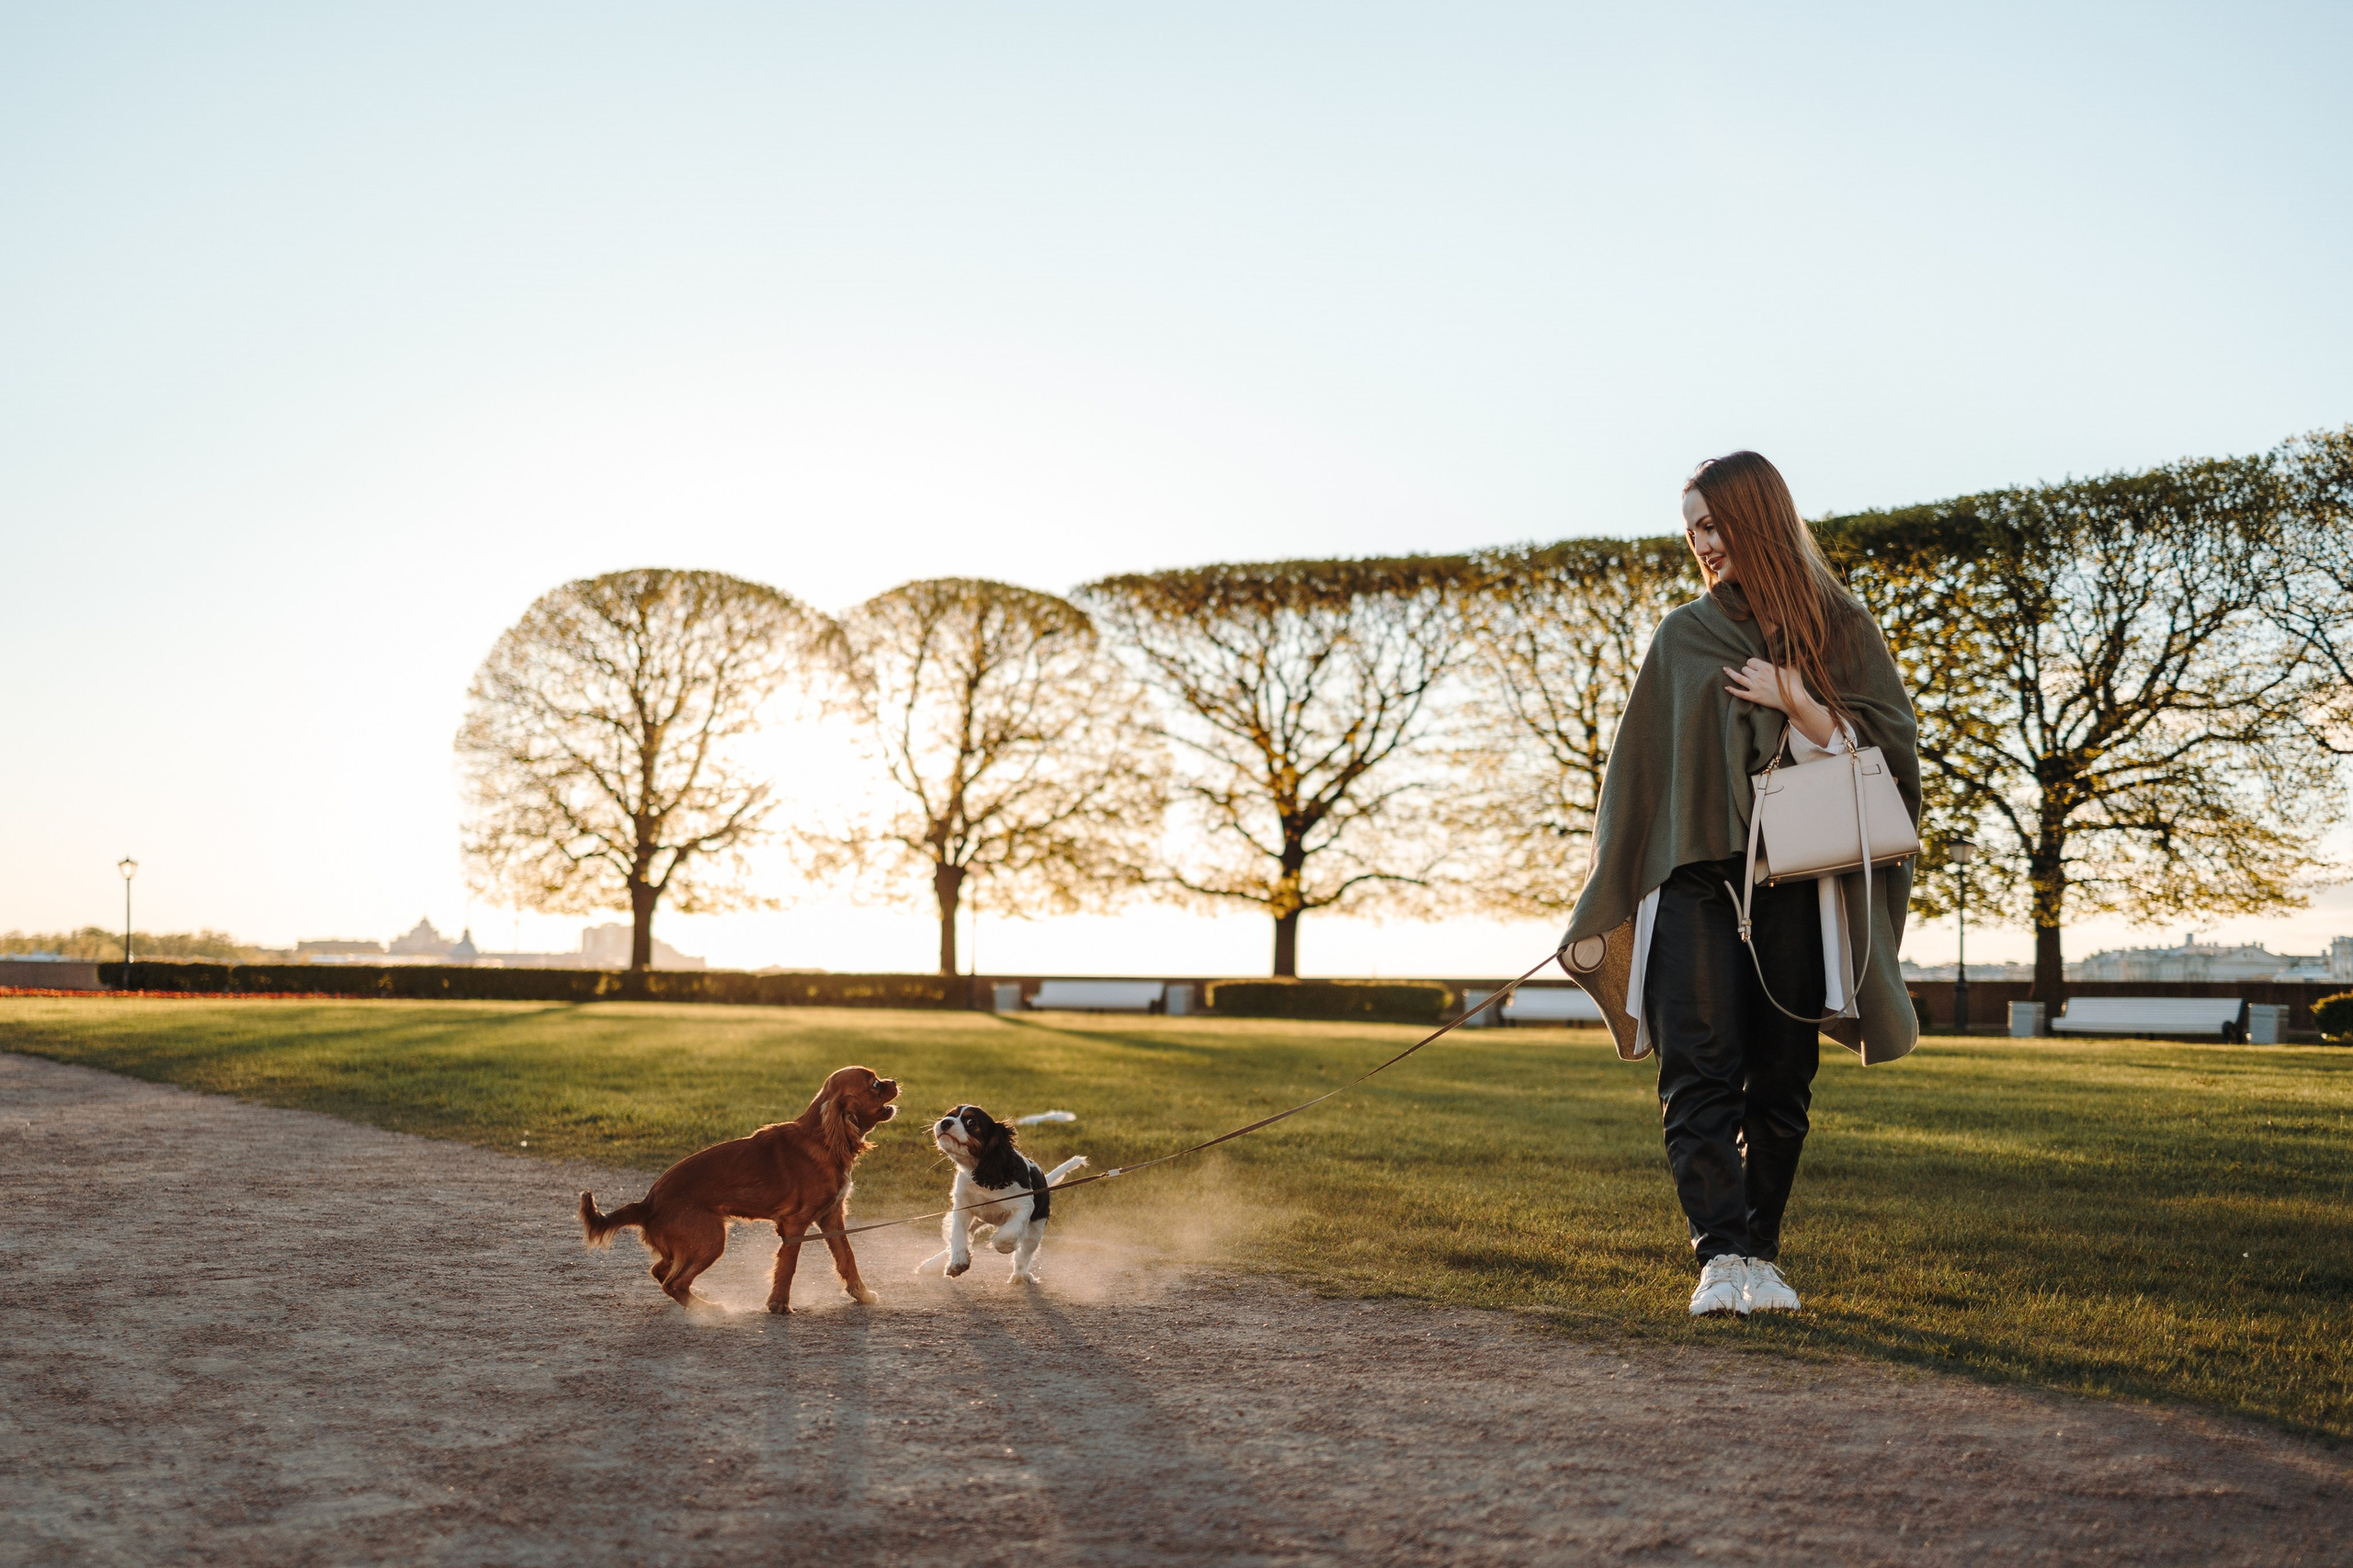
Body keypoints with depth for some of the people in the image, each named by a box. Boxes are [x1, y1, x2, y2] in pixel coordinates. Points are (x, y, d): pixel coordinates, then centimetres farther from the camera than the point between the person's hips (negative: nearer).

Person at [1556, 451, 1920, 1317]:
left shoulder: (1838, 626, 9)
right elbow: (1637, 770, 14)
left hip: (1797, 882, -1)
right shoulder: (1682, 636, 14)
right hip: (1692, 878, 1)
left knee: (1781, 1080, 1)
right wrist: (1603, 905, 11)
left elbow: (1889, 748, 3)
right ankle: (1721, 1256, -15)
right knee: (1698, 1070, -12)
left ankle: (1761, 1255, 12)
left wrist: (1799, 708, -13)